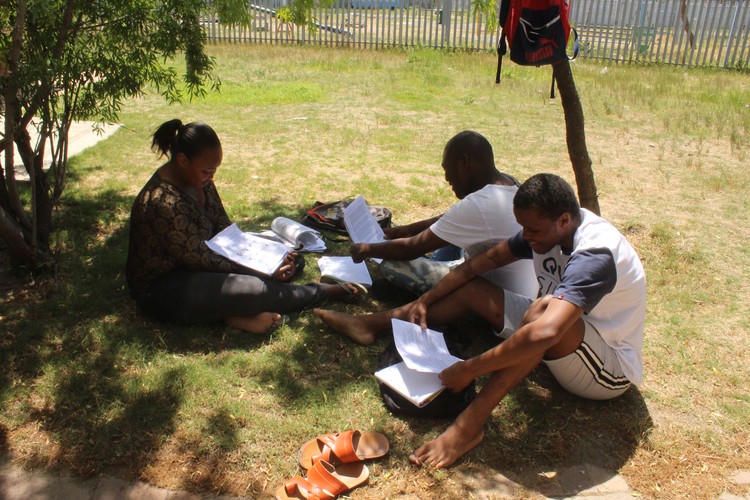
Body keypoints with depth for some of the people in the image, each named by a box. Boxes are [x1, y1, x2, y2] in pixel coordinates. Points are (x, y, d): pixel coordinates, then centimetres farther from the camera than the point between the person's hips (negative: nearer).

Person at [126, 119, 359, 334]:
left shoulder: (198, 178, -3)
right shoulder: (163, 202, -31)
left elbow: (222, 225, 5)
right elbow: (200, 260, -27)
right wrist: (264, 275, -24)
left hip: (194, 261, 10)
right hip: (161, 289, -9)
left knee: (287, 257, 3)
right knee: (254, 289, -31)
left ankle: (239, 310, -18)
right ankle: (323, 291, -6)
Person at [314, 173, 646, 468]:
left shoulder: (594, 254, -34)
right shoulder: (548, 227, -7)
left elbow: (544, 333, -48)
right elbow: (482, 262, -1)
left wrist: (469, 370, -40)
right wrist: (425, 301, -6)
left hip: (612, 368, -8)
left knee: (543, 308, -40)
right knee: (471, 289, -1)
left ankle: (470, 425, -37)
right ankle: (370, 324, 5)